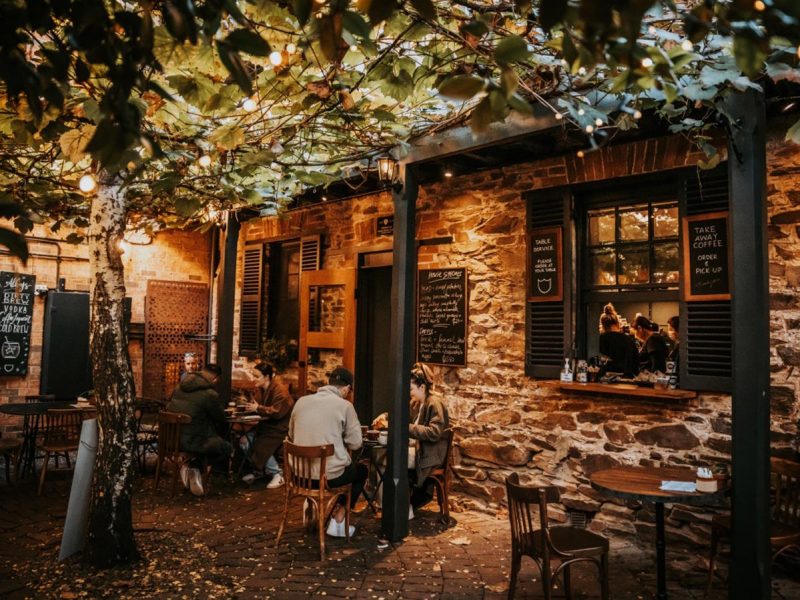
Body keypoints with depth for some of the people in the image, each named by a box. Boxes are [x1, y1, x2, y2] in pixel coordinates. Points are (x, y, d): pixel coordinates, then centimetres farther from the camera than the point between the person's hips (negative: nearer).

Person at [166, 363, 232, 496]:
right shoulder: (210, 394, -17)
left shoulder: (180, 387, 5)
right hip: (191, 442, -8)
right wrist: (220, 434, 19)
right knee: (227, 448, 9)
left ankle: (192, 466, 13)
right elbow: (221, 420, -5)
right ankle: (193, 467, 8)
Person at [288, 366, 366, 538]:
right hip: (330, 475, -5)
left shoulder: (301, 401, 4)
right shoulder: (344, 405, -9)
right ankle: (338, 520, 23)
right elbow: (355, 443, -6)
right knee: (361, 470, 27)